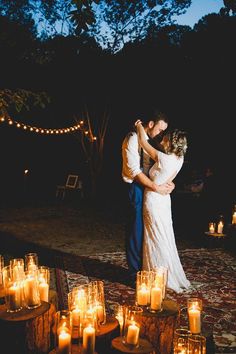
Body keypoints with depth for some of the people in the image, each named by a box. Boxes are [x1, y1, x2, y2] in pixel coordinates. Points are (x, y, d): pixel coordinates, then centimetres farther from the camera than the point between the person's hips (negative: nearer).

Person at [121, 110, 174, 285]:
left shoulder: (149, 142, 15)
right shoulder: (133, 139, -11)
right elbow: (134, 170, -18)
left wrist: (168, 182, -2)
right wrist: (156, 187, -19)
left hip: (148, 188, 8)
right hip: (136, 189, -8)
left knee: (146, 230, 13)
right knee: (136, 231, -2)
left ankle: (142, 269, 25)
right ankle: (134, 274, 9)